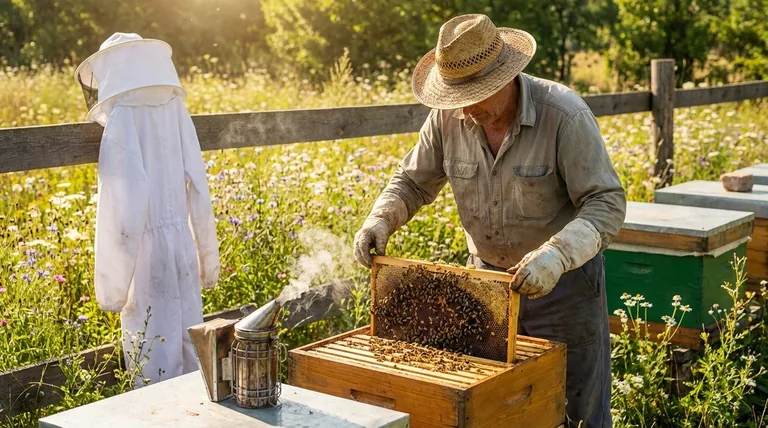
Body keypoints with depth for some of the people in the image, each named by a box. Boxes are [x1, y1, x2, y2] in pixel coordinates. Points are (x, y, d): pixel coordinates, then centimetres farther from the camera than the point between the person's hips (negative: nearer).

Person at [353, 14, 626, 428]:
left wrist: (557, 254, -41)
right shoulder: (448, 117, -10)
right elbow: (413, 181, 4)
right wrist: (380, 219, -16)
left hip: (565, 282, -4)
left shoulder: (564, 114, -24)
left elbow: (607, 204, -25)